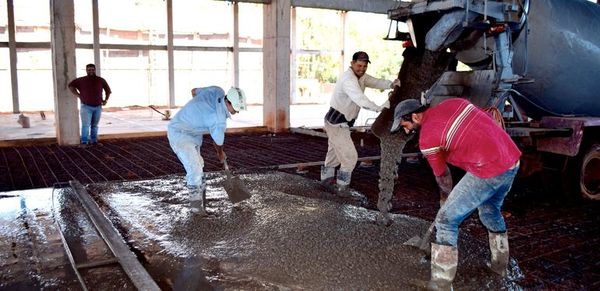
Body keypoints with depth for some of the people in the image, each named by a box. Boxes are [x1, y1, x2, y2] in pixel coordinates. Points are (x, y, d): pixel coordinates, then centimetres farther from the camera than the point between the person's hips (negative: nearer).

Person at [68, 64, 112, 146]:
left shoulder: (101, 80, 4)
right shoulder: (81, 80, -2)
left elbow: (108, 90, 18)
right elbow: (71, 85, 4)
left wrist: (106, 100, 9)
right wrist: (78, 95, -4)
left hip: (98, 107, 3)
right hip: (86, 107, -3)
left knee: (94, 125, 10)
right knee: (86, 125, -8)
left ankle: (94, 141, 18)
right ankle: (84, 141, -5)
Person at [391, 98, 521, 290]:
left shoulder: (427, 139, -6)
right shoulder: (453, 103, 12)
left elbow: (441, 175, 8)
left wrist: (448, 193, 28)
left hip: (489, 171, -8)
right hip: (512, 160, 8)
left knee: (446, 221, 1)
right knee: (490, 211, 31)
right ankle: (500, 265, 48)